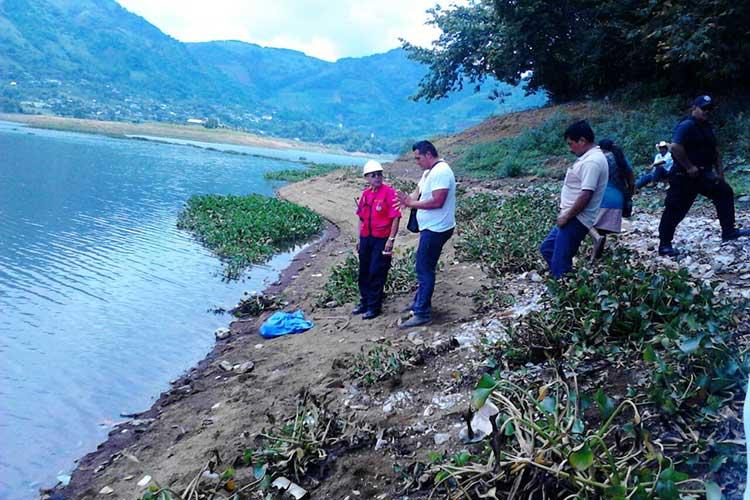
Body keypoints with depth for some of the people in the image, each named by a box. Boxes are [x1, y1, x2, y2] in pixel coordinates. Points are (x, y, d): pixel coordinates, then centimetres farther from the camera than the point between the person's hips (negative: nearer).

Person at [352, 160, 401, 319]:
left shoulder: (389, 192, -12)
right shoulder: (365, 194, 8)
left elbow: (396, 217, -13)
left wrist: (391, 239, -17)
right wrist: (360, 239, 16)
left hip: (382, 239, -6)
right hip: (366, 238, 7)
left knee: (377, 273, -1)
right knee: (364, 272, 16)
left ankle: (374, 306, 11)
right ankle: (364, 302, 32)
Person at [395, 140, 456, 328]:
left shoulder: (441, 172, -19)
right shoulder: (429, 172, 14)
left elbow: (437, 201, -26)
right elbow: (418, 192, 13)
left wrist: (412, 203, -19)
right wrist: (408, 200, -9)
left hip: (436, 230, -10)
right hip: (430, 228, 10)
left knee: (424, 270, -6)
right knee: (424, 268, 19)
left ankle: (422, 313, 0)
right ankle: (419, 304, 32)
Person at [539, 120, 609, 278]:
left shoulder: (592, 161, -19)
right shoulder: (589, 158, 14)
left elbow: (586, 195, -25)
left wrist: (567, 216, -16)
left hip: (575, 221, -11)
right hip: (571, 218, 11)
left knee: (560, 265, -7)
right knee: (546, 248, 19)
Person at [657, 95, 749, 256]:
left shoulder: (707, 127, 15)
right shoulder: (687, 126, -16)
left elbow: (715, 150, 22)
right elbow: (675, 147, -30)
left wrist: (719, 171, 13)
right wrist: (689, 167, -25)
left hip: (703, 175, 10)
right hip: (684, 177, -10)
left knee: (725, 193, 13)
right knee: (676, 210, -5)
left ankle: (728, 231, 21)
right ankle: (664, 245, 3)